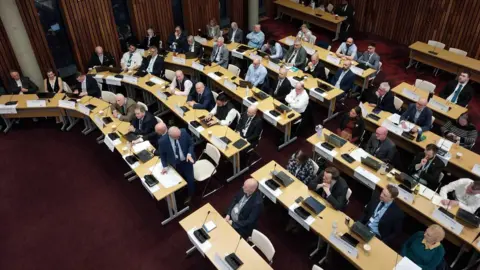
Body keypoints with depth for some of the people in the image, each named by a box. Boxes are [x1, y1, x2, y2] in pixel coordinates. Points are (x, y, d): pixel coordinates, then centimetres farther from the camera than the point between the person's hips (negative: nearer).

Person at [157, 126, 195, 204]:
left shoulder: (183, 132, -28)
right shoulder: (162, 141, -29)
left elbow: (191, 143, -10)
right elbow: (162, 154, -9)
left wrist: (189, 153, -25)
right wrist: (165, 166, -9)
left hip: (186, 160, 0)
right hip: (175, 163, 0)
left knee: (190, 179, 14)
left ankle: (190, 194, 44)